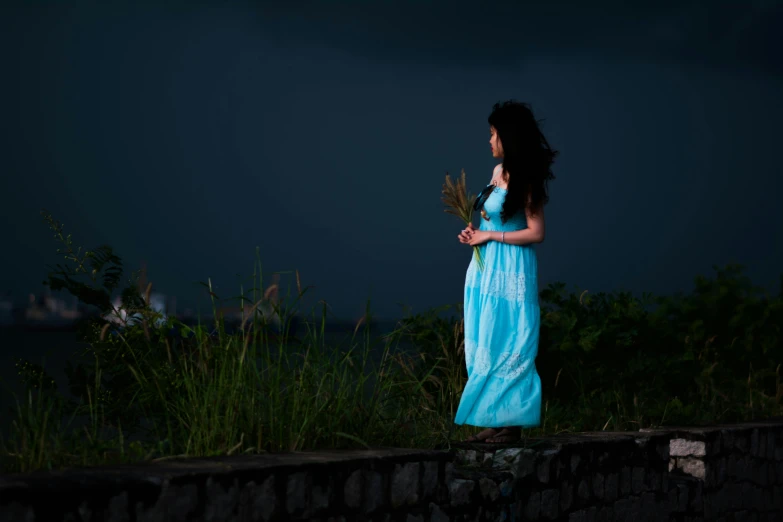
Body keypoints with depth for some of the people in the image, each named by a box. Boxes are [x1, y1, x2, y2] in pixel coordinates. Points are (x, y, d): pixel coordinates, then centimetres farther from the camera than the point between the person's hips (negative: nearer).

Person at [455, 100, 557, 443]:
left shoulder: (523, 181, -14)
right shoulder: (499, 171, 10)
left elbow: (536, 233, -16)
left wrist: (489, 236, -13)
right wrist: (475, 234, 4)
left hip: (509, 272, -9)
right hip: (486, 270, 9)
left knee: (507, 348, -3)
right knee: (485, 347, 9)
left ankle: (511, 423, 4)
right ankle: (494, 421, 15)